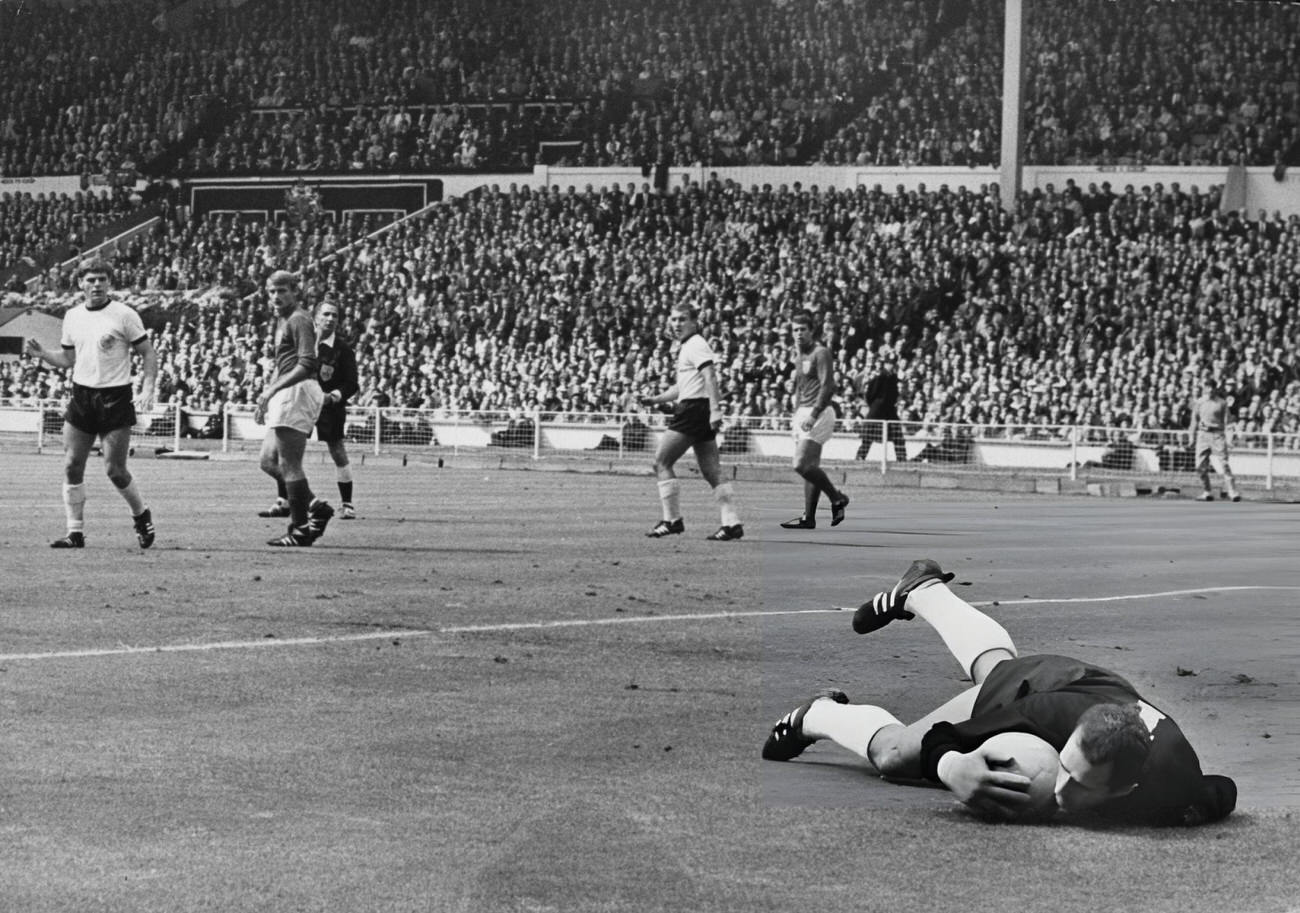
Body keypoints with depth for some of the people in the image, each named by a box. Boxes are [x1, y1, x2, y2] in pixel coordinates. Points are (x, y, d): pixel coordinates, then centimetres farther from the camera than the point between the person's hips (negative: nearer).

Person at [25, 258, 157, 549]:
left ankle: (141, 514, 21)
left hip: (115, 398, -5)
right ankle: (76, 533, 5)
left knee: (115, 470, -5)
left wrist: (147, 391, -15)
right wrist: (43, 354, 0)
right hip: (81, 395, 5)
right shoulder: (72, 317, 9)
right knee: (71, 466, -2)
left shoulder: (124, 315, -7)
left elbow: (148, 354, -4)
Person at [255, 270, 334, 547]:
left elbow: (306, 364, -20)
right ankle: (315, 507, 14)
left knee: (289, 465, -8)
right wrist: (266, 398, 22)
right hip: (286, 397, 11)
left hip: (297, 392, -11)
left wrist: (273, 389, -20)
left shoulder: (299, 320, -10)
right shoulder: (284, 321, 21)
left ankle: (300, 530, -3)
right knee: (268, 461, 12)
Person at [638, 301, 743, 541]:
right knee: (712, 472, 6)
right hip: (695, 411, 10)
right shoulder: (685, 347, 22)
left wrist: (715, 409, -28)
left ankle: (672, 520, -4)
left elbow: (710, 377, -19)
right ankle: (732, 524, 1)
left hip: (695, 408, -10)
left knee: (662, 462, -4)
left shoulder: (696, 345, -7)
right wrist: (656, 399, 20)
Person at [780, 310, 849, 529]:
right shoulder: (800, 356, 19)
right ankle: (808, 517, 7)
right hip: (804, 414, 9)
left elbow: (828, 387, -17)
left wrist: (813, 415, -23)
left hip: (818, 414, -9)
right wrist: (795, 416, 22)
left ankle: (837, 498, -2)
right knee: (810, 467, 7)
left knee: (802, 464, -17)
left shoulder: (820, 353, -9)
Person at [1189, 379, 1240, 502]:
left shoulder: (1222, 402, 5)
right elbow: (1194, 420, 16)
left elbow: (1225, 421, 8)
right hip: (1203, 434, 3)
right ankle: (1206, 492, 10)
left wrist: (1226, 437, 1)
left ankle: (1233, 492, -16)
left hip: (1217, 434, -3)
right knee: (1201, 466, 0)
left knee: (1222, 464, -13)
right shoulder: (1199, 402, 12)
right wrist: (1192, 437, 13)